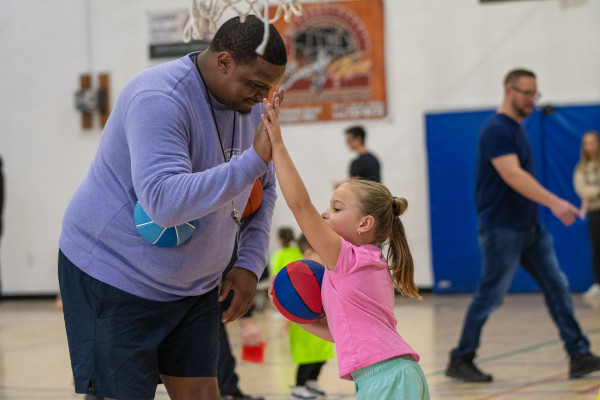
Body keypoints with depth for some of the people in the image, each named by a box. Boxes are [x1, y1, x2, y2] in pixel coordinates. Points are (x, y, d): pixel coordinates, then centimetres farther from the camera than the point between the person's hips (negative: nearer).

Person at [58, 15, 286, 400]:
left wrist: (250, 264, 3)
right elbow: (165, 201, -39)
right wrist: (253, 161, -38)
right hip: (114, 278, -7)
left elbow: (264, 189, 17)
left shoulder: (249, 105, 1)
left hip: (194, 283, 7)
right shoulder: (159, 98, -26)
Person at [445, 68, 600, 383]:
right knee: (489, 297, -3)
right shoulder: (496, 129, -16)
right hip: (501, 229, -9)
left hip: (530, 228, 9)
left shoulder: (516, 129, 14)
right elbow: (512, 175, -28)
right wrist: (553, 202, -35)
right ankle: (460, 360, 9)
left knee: (557, 288, 5)